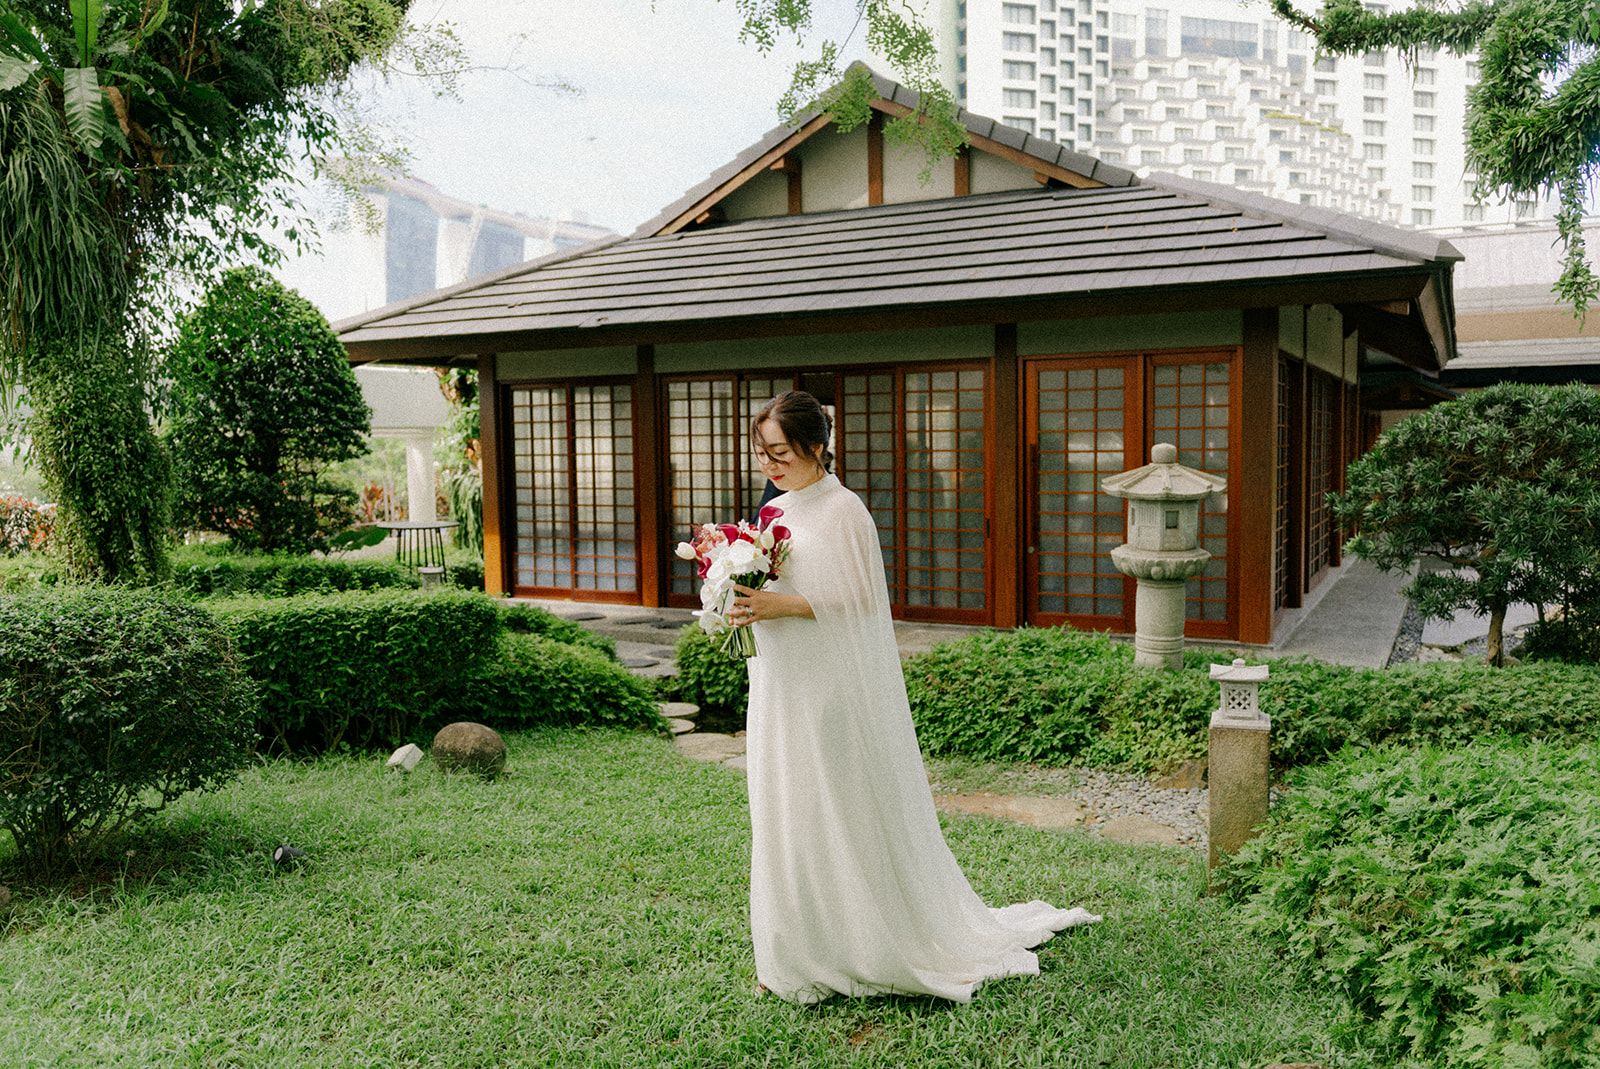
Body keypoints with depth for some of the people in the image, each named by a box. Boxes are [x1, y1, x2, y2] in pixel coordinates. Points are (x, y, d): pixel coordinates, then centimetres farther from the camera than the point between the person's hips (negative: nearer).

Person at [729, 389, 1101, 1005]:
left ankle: (862, 949, 18)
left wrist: (783, 605, -22)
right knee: (786, 810, 11)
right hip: (783, 693, 8)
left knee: (842, 810, 2)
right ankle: (797, 950, 23)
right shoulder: (777, 510, 12)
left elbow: (859, 598, -16)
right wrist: (747, 602, 0)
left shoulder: (842, 510, -12)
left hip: (833, 694, -8)